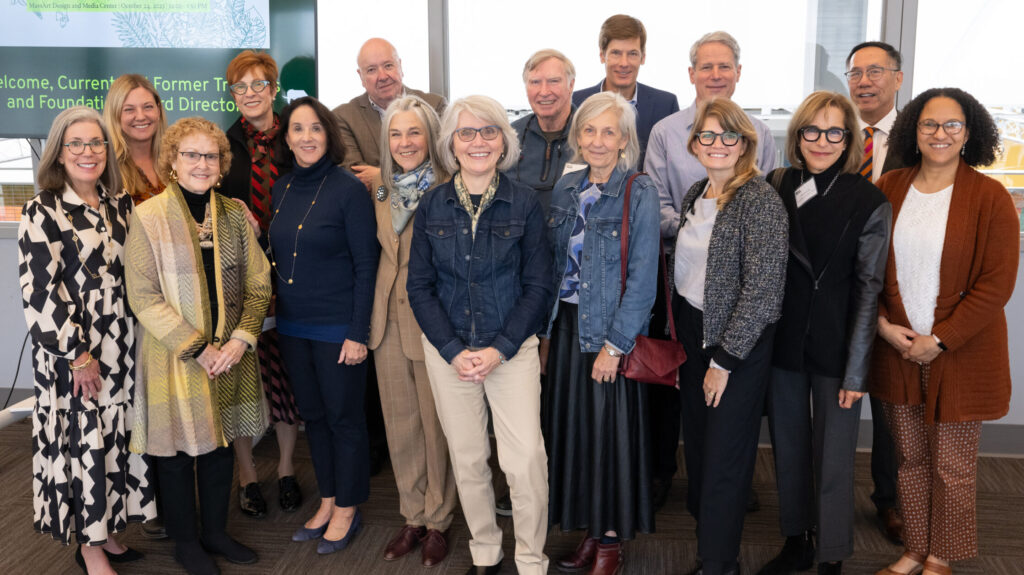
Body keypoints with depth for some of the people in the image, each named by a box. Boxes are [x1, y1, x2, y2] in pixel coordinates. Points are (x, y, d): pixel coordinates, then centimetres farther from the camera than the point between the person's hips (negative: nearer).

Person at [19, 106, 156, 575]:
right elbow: (38, 291, -13)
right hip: (71, 352, -5)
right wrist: (78, 355, -14)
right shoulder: (42, 212, -8)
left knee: (117, 436, 12)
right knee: (82, 441, 3)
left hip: (121, 347, 5)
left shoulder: (120, 204, 8)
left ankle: (105, 531, 28)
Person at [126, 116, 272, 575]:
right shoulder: (148, 216, -8)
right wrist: (197, 349, -15)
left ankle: (216, 531, 34)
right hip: (175, 358, -4)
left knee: (221, 445, 15)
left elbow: (258, 284, 4)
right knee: (178, 450, 9)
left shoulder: (235, 213, 4)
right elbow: (143, 297, -11)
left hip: (231, 355, 4)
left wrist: (240, 339, -10)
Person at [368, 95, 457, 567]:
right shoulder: (383, 190, 8)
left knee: (436, 426, 8)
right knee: (400, 426, 15)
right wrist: (372, 317, 12)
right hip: (390, 321, 6)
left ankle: (438, 521, 26)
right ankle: (413, 517, 31)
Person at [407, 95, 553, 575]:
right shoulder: (432, 206, 2)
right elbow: (419, 285, 3)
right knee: (467, 459, 9)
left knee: (526, 459, -7)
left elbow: (538, 286, -2)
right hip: (447, 350, 2)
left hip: (512, 348, -2)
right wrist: (454, 351, -8)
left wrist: (500, 349, -11)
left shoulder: (524, 204, -2)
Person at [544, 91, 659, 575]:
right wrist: (550, 324, 4)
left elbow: (642, 278, -13)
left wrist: (614, 345, -15)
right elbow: (554, 262, 11)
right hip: (566, 326, 5)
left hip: (611, 333, -5)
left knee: (611, 430, 3)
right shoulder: (567, 188, 7)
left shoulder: (639, 194, -10)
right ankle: (589, 530, 26)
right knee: (571, 425, 10)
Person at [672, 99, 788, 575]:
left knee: (724, 459, 3)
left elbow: (762, 288, -18)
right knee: (696, 445, 16)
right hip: (691, 334, 7)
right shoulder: (694, 196, 8)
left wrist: (724, 359, -16)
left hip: (738, 344, -7)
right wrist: (676, 342, 11)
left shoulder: (760, 200, -15)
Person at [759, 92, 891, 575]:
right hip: (782, 340, 4)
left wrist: (855, 371, -9)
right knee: (788, 449, 15)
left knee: (832, 459, 4)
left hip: (835, 349, -3)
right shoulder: (777, 186, 2)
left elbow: (869, 290, -8)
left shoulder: (869, 203, -8)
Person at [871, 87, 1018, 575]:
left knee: (952, 467, 7)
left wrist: (939, 340, -13)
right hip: (897, 348, 3)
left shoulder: (990, 198, -7)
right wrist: (883, 324, -5)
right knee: (910, 459, 14)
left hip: (960, 353, -3)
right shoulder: (888, 189, 3)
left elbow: (996, 284, -10)